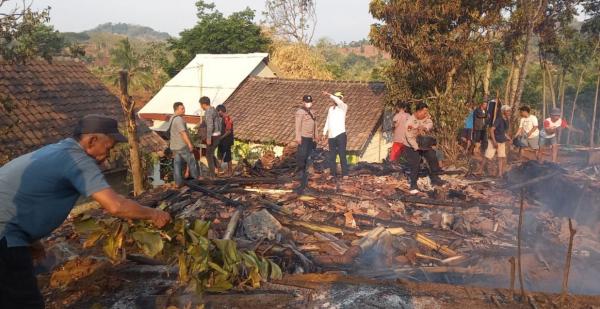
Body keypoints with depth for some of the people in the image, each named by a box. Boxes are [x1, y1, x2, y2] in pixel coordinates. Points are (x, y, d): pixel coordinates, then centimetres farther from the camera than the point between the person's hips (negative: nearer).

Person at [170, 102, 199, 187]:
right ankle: (196, 177, 22)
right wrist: (190, 144, -24)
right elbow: (183, 133, -25)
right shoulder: (178, 119, -19)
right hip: (182, 145, -9)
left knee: (177, 164, 7)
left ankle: (178, 182, 8)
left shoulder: (172, 118, 13)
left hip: (174, 146, 9)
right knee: (191, 161, 8)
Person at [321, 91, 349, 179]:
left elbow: (339, 102, -25)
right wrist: (324, 132, 17)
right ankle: (333, 173, 14)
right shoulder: (330, 108, 17)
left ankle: (345, 174, 1)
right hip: (331, 136, 6)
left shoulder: (344, 107, -1)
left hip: (340, 135, -6)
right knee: (331, 156, 6)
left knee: (342, 155, -4)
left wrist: (329, 95, -26)